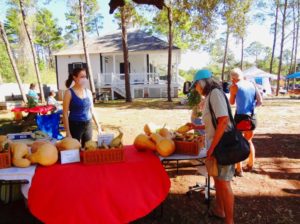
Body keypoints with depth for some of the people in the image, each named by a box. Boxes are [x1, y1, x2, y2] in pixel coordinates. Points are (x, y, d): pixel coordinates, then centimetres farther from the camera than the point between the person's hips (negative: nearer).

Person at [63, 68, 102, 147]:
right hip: (75, 125, -4)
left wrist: (98, 126, 10)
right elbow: (65, 114, -8)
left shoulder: (88, 92, 7)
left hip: (88, 125, 5)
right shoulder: (69, 93, -7)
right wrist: (68, 132, -13)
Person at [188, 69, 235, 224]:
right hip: (216, 144, 9)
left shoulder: (215, 93, -15)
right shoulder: (210, 96, 13)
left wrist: (211, 147, -22)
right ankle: (219, 210, 38)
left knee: (223, 182, 1)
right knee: (217, 179, 20)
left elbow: (223, 121, -23)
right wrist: (196, 127, 20)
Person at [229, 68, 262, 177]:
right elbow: (260, 101, 5)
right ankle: (250, 164, 37)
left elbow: (232, 102, 5)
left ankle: (239, 169, 10)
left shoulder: (234, 86, -7)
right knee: (248, 140, 24)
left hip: (240, 116, -5)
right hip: (252, 117, 5)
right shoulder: (252, 85, 6)